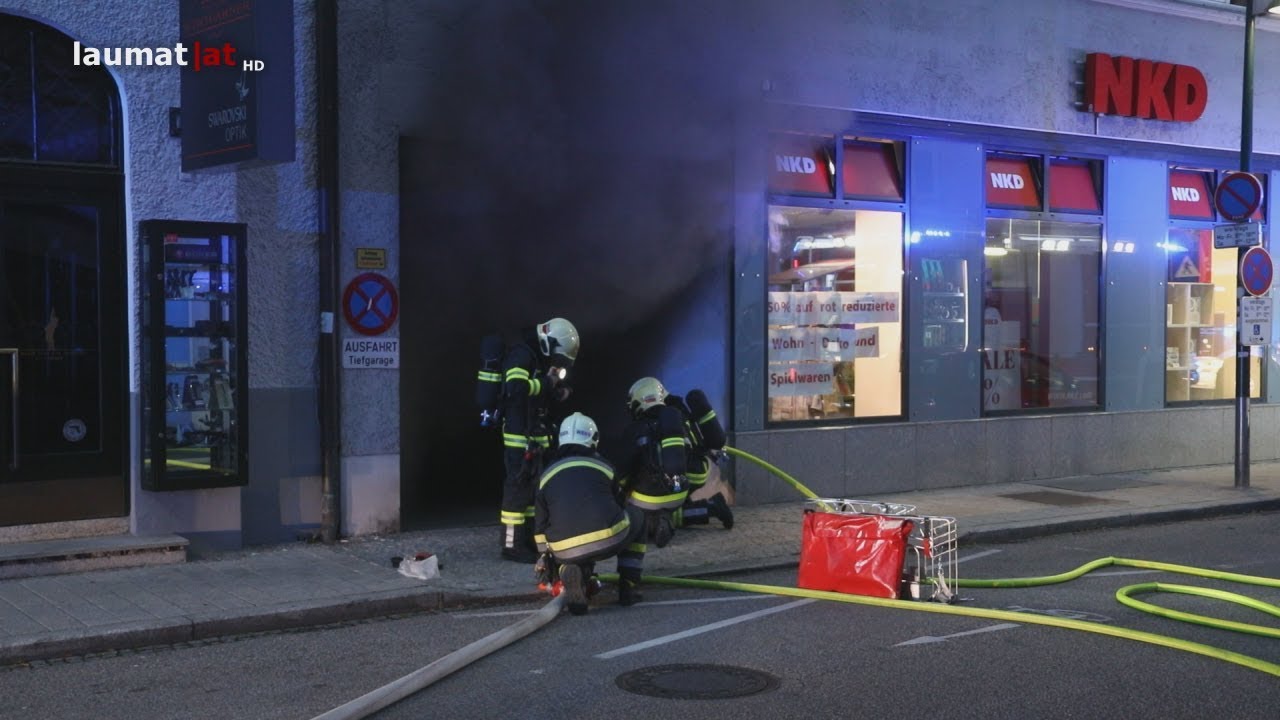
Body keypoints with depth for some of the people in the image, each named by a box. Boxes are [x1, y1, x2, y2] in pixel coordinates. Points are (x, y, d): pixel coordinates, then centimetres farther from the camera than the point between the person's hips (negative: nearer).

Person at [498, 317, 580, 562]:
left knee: (533, 488, 15)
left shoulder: (538, 359, 16)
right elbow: (517, 387, -33)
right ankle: (511, 545, -2)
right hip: (518, 436, -10)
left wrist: (556, 392, 5)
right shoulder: (521, 355, -15)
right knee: (518, 489, -7)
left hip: (535, 436, 10)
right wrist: (547, 382, -22)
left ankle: (528, 540, 24)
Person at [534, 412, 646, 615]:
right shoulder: (603, 466, 18)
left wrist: (545, 561, 38)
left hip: (566, 552, 1)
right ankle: (629, 587, 22)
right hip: (608, 540, -1)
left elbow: (540, 524, 24)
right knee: (636, 516, 29)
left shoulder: (547, 474, 20)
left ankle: (570, 571, -1)